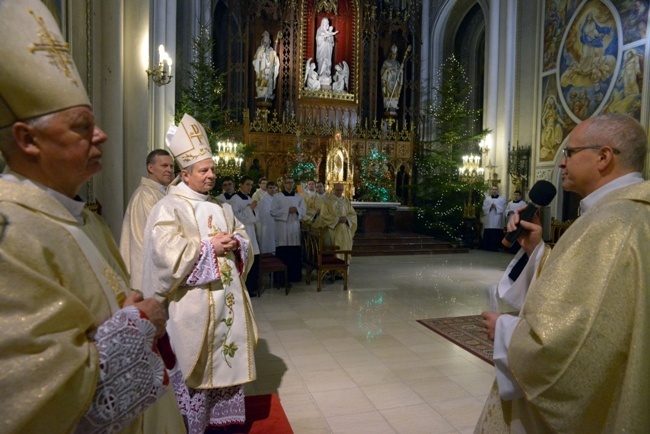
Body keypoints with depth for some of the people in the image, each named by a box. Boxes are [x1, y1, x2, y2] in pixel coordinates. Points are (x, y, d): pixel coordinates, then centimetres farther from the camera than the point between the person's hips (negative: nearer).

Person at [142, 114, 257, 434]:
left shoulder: (222, 207, 14)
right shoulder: (169, 208, -7)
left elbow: (243, 237, 16)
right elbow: (166, 250, -20)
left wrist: (235, 243, -7)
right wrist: (208, 245, -18)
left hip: (227, 296, 7)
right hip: (194, 301, -6)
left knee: (228, 354, 14)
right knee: (195, 361, 4)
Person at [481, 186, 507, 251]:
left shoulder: (502, 199, 7)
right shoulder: (487, 199, 13)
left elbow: (503, 208, -3)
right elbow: (484, 208, 4)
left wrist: (496, 207, -16)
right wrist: (490, 207, -13)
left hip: (498, 221, -2)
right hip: (489, 221, 2)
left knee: (497, 235, -5)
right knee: (488, 234, -1)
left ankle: (496, 247, -1)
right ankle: (488, 247, 3)